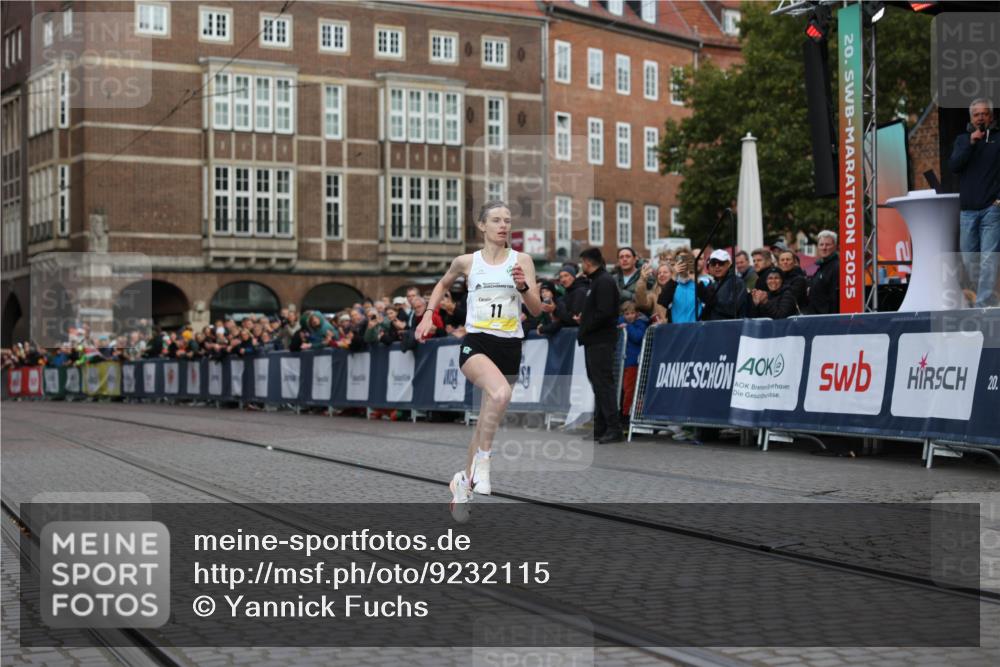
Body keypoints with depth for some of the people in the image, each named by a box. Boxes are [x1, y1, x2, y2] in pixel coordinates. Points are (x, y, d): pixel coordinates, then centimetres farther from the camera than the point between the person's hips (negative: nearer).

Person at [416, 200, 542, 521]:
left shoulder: (522, 260, 4)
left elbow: (537, 309, -1)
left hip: (510, 346, 2)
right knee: (501, 393, -33)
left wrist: (523, 286, -19)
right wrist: (428, 314, 14)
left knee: (487, 419, 8)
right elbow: (443, 283, 25)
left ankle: (465, 480, 28)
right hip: (476, 342, -2)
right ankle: (482, 461, -17)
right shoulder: (467, 262, 4)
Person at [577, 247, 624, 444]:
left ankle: (614, 429, -11)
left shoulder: (604, 281, -13)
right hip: (595, 341, 11)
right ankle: (600, 428, 16)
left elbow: (604, 313, -22)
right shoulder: (597, 280, 19)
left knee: (603, 383, -11)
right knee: (599, 385, 12)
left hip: (601, 341, -11)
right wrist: (583, 320, 10)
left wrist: (584, 329, -15)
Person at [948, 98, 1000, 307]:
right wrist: (971, 143, -10)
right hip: (968, 210, 4)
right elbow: (953, 166, -1)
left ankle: (983, 305, -14)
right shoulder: (963, 140, 14)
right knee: (969, 259, 6)